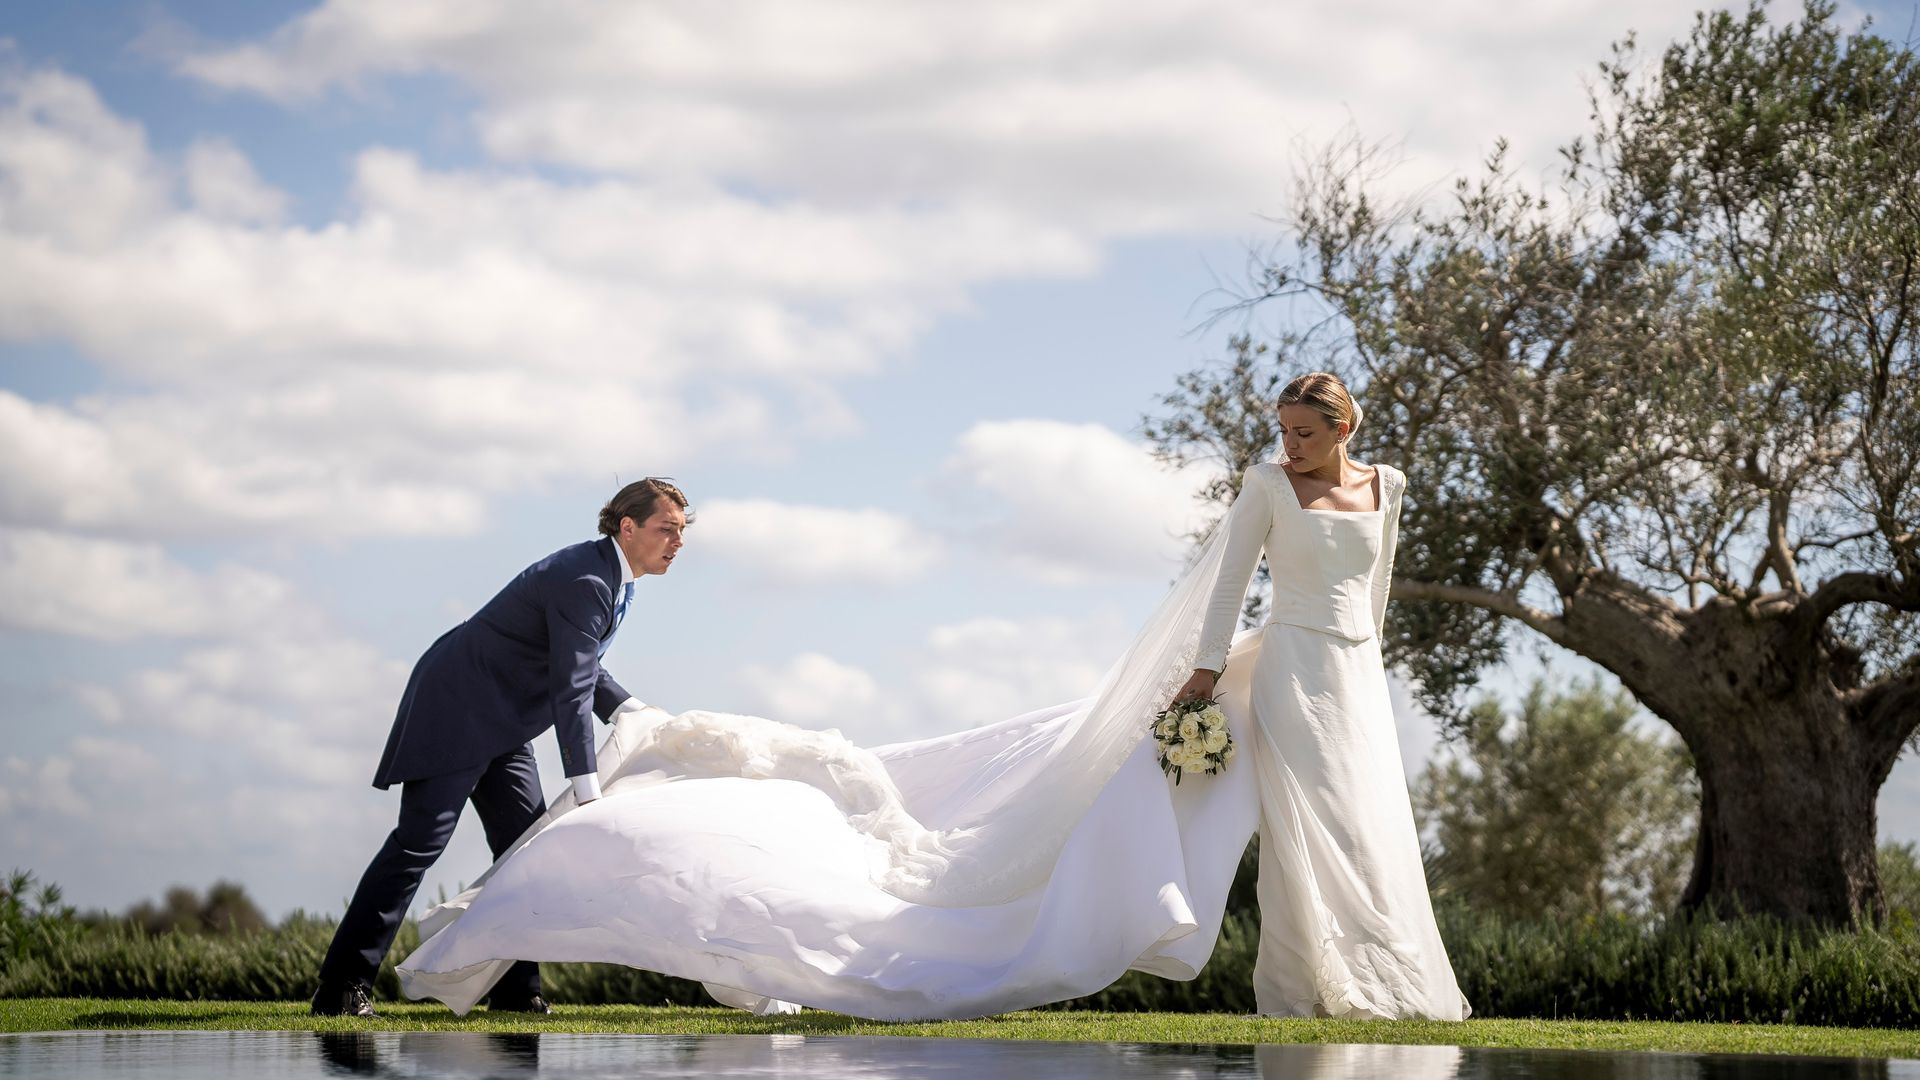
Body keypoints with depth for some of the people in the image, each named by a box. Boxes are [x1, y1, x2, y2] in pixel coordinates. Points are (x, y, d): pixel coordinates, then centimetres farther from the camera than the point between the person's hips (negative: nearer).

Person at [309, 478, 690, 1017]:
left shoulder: (614, 578, 8)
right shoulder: (583, 581, -23)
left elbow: (581, 668, 20)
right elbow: (570, 689, -27)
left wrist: (632, 711, 5)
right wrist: (588, 792, -27)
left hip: (500, 724, 10)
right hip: (456, 710, -10)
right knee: (420, 842, -14)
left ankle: (514, 989, 7)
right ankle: (342, 988, -14)